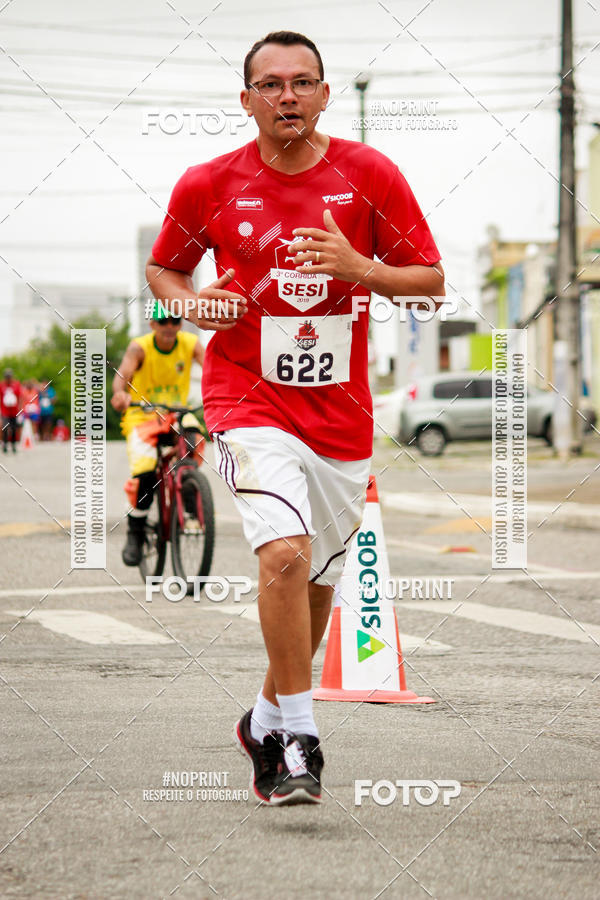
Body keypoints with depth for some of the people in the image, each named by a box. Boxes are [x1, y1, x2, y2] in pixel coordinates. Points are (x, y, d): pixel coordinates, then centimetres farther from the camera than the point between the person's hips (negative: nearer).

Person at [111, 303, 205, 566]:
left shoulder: (190, 344, -7)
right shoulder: (140, 347, -13)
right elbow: (123, 373, -31)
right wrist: (119, 393, -54)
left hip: (176, 415, 3)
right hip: (142, 416, -3)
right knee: (144, 471, -27)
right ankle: (135, 533, -7)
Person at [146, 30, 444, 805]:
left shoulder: (370, 175, -2)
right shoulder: (208, 185, -2)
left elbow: (432, 282, 1)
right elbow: (162, 267, 14)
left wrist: (359, 268, -17)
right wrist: (191, 303, -8)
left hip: (341, 414, 3)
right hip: (248, 401, -3)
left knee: (317, 583, 13)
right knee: (286, 552, -25)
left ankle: (266, 722, 37)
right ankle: (298, 739, -17)